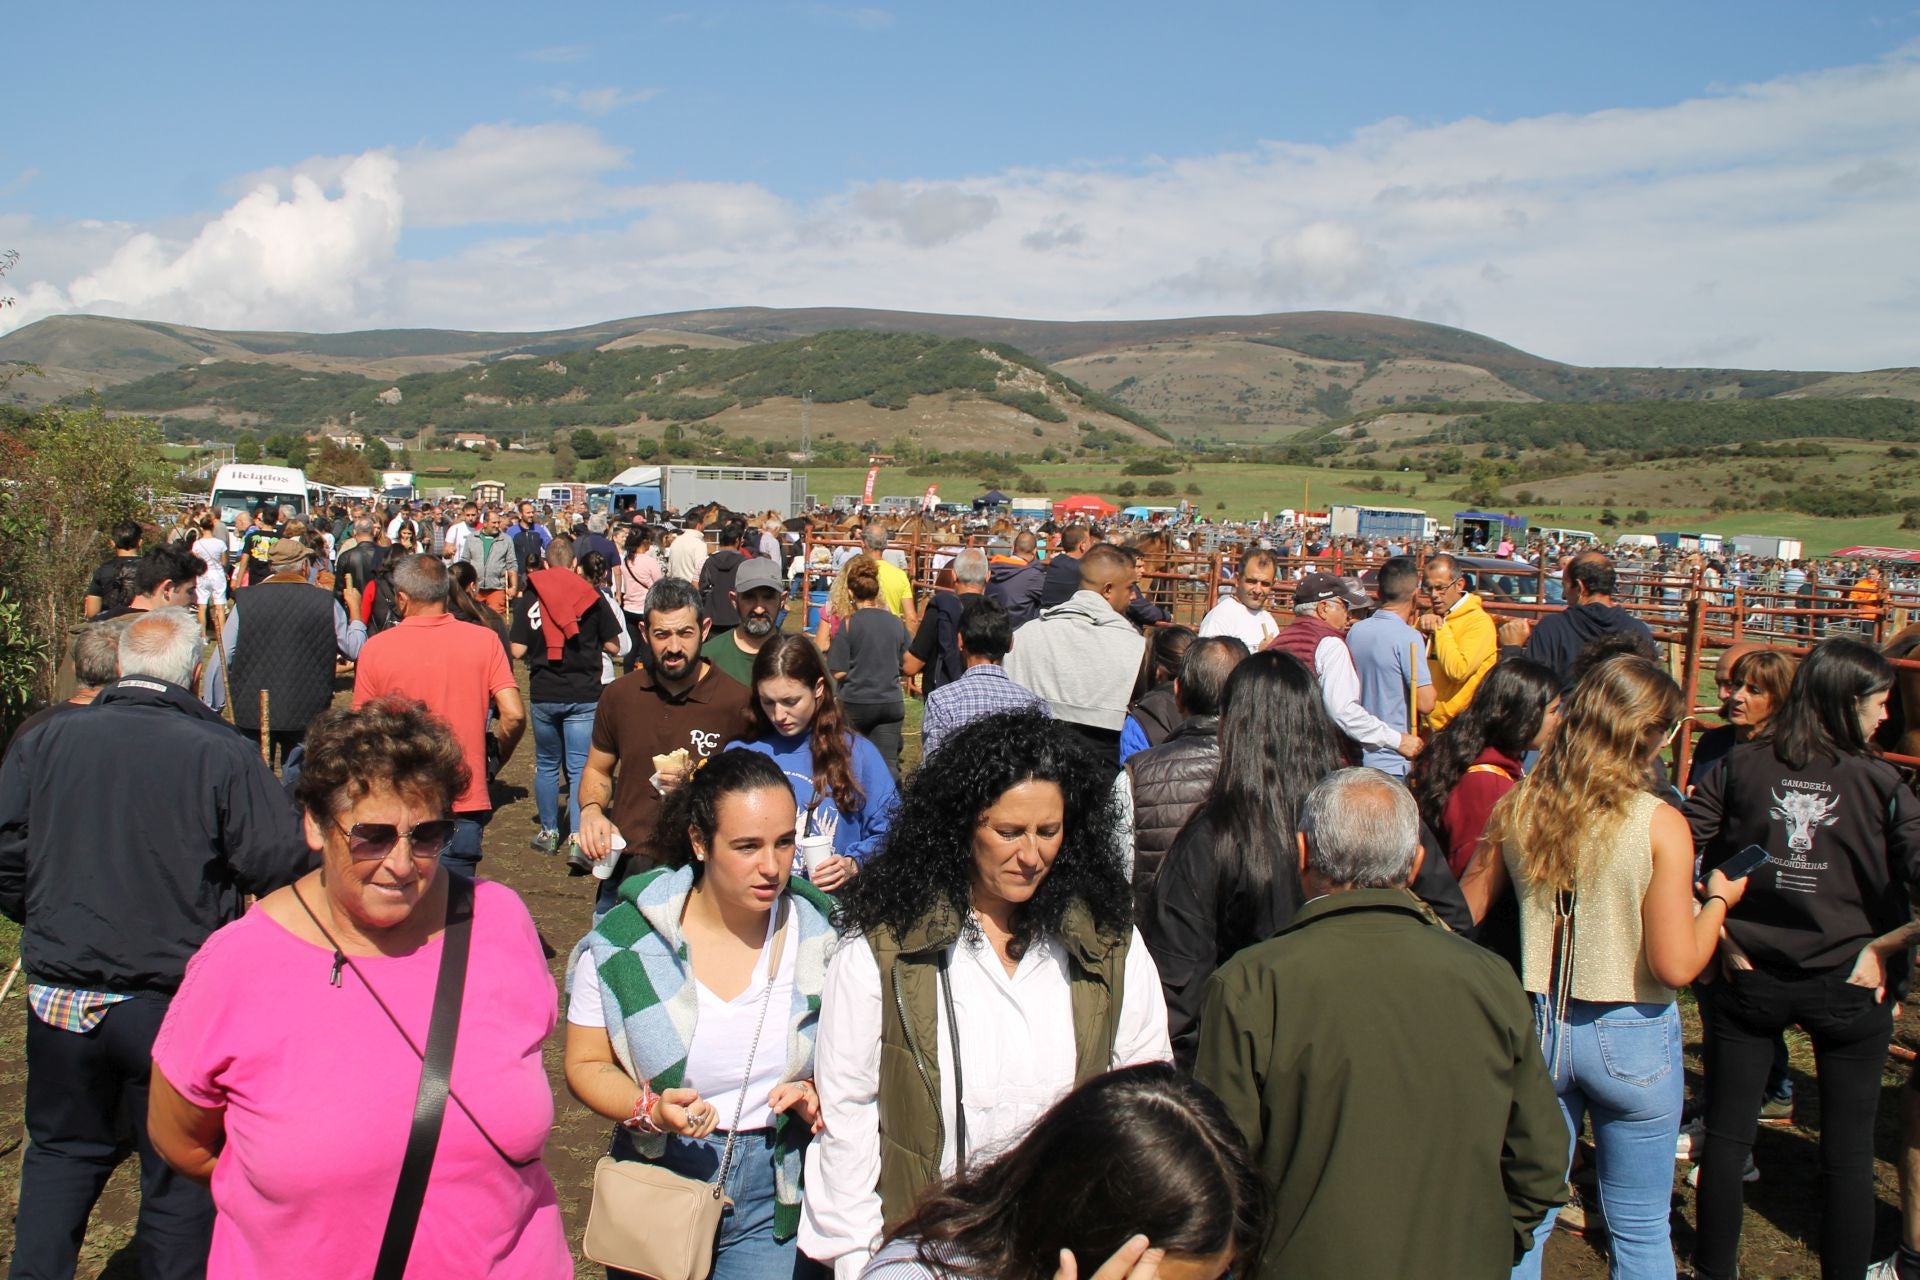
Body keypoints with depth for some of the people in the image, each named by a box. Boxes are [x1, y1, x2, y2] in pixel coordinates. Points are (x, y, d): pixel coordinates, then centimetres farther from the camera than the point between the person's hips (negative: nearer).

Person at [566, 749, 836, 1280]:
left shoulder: (821, 936, -8)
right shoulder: (624, 940, -12)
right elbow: (585, 1064, -4)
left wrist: (818, 1095, -16)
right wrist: (649, 1109, -22)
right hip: (660, 1188, 0)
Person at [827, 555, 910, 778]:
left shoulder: (849, 624, -11)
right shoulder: (896, 623, 2)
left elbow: (839, 672, -12)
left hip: (855, 703, -3)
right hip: (891, 702, 3)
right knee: (888, 765, 2)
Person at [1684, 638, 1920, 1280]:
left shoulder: (1741, 764, -6)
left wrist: (1722, 932, -1)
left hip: (1750, 980, 2)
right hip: (1848, 987, -1)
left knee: (1725, 1135, 15)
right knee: (1848, 1152, 14)